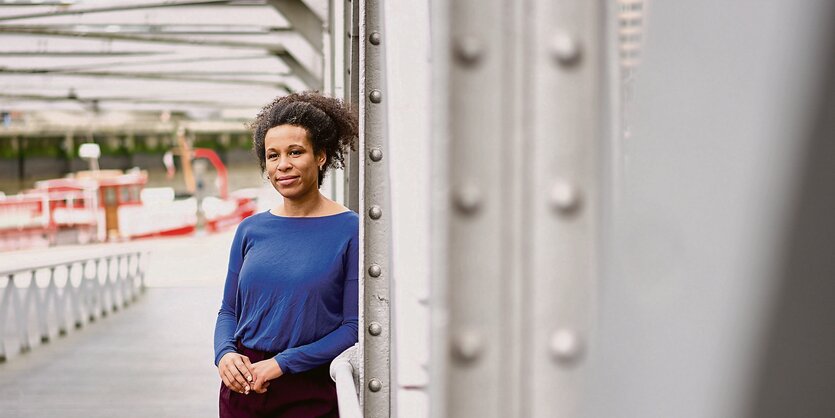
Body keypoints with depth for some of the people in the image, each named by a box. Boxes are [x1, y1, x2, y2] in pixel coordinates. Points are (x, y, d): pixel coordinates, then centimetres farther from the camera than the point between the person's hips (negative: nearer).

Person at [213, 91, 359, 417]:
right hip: (242, 387, 4)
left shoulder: (351, 231, -7)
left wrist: (283, 362, -17)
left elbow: (355, 327, -11)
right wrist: (224, 353, -8)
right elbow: (229, 310, 11)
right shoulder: (250, 230, 5)